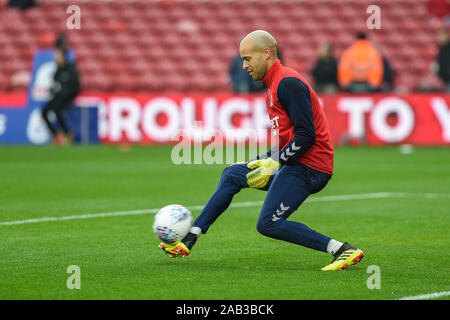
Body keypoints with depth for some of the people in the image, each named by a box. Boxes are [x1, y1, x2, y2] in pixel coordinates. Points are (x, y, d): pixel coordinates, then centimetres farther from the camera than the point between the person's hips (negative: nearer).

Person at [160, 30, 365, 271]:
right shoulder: (275, 85, 18)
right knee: (232, 174, 15)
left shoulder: (288, 84, -15)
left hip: (309, 167, -11)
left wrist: (274, 164, -18)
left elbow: (306, 135, -21)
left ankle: (342, 250, -19)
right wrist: (265, 161, 12)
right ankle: (189, 239, 18)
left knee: (269, 224, -17)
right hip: (295, 164, 11)